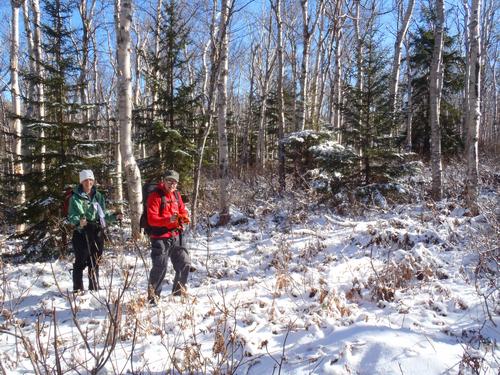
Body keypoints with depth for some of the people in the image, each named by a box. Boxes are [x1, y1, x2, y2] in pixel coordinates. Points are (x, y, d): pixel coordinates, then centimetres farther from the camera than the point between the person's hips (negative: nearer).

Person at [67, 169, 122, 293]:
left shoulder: (98, 196, 12)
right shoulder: (75, 197, -2)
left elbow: (103, 214, 16)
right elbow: (71, 215, -7)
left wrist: (114, 217, 0)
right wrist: (78, 221, -27)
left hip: (97, 233, 4)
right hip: (81, 233, -4)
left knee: (95, 262, 12)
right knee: (80, 262, -4)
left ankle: (94, 288, 23)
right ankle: (78, 289, 6)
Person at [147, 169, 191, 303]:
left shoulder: (176, 195, 11)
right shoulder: (155, 196, -10)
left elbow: (183, 212, 15)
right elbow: (152, 219, -17)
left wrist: (183, 218, -9)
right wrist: (168, 220, -31)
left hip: (175, 236, 7)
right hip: (160, 238, -7)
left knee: (185, 263, 11)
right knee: (160, 267, -8)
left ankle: (179, 290, 31)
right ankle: (153, 295, 12)